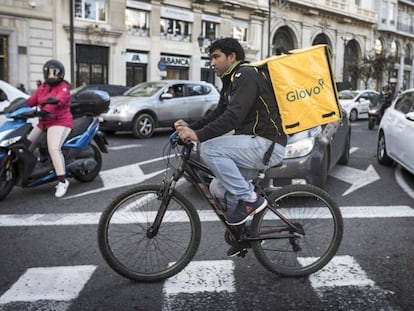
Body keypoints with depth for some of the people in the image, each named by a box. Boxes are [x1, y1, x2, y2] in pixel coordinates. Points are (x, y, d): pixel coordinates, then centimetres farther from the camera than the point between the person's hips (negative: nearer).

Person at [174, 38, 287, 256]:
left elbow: (233, 116, -26)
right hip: (254, 144, 10)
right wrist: (191, 127, -2)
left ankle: (249, 199, -14)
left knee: (210, 149, -24)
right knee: (218, 189, 6)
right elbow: (218, 114, 14)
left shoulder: (245, 76, -12)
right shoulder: (231, 81, 20)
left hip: (268, 145, -10)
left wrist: (198, 135, -33)